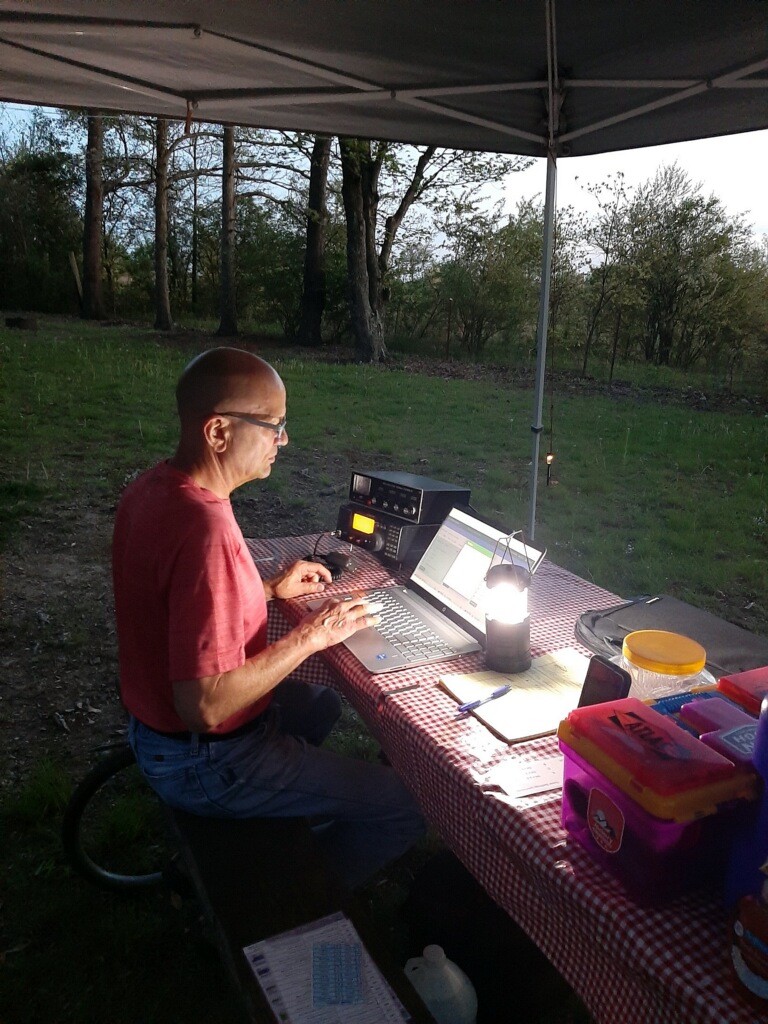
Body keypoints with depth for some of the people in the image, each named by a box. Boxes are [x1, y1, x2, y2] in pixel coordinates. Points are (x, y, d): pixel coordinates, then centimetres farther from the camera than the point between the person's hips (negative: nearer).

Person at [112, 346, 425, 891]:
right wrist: (310, 636, -22)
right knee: (408, 805, -4)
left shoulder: (153, 487, -3)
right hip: (204, 760, -9)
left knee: (322, 703, 30)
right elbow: (206, 706, -33)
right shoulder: (205, 528, -34)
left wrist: (269, 590, 4)